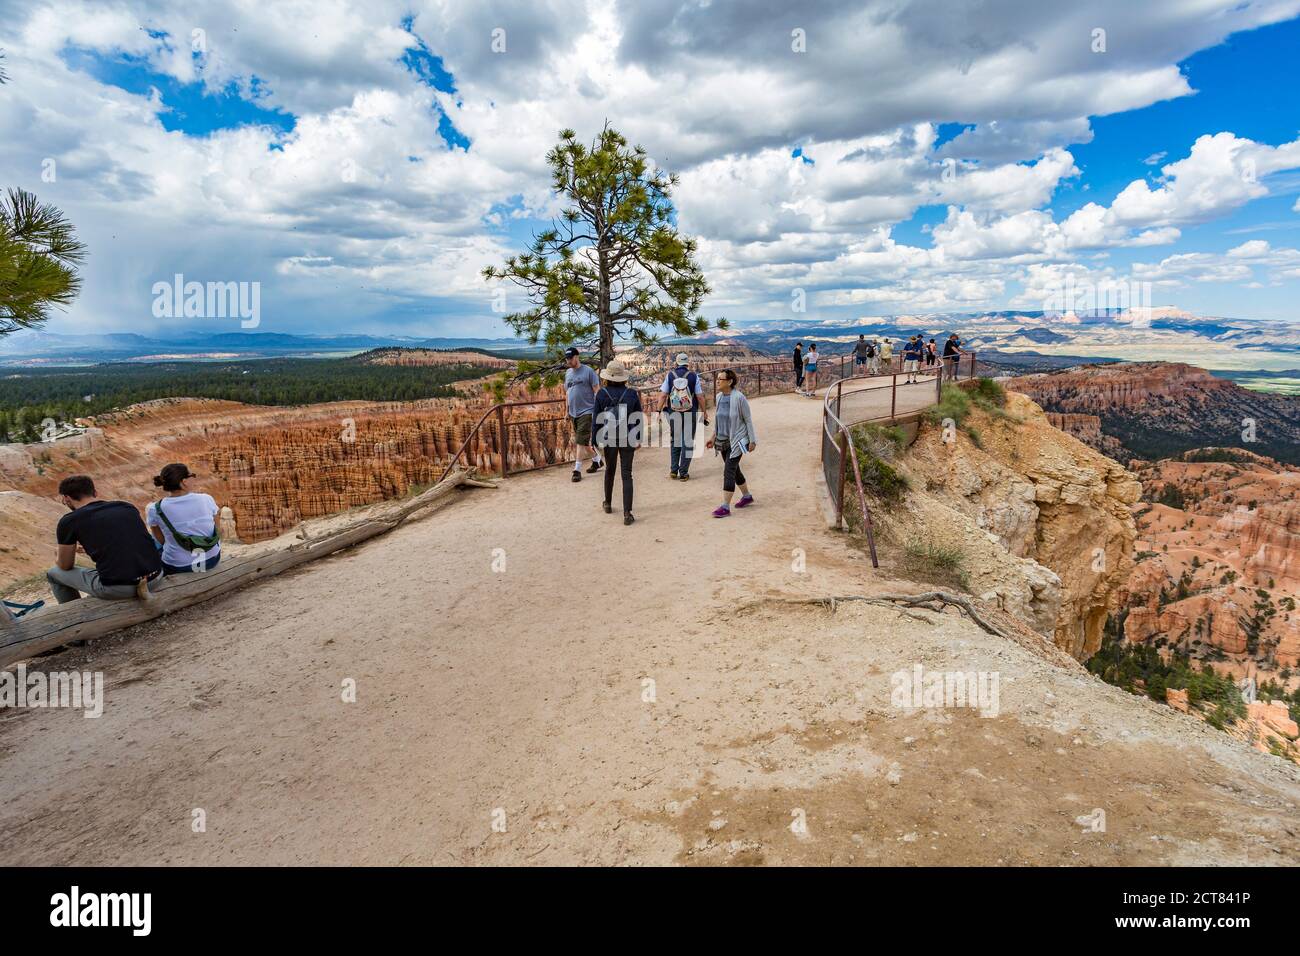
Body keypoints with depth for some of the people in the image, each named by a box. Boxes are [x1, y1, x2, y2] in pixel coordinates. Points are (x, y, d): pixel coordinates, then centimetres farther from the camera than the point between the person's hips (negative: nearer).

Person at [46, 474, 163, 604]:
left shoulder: (69, 521, 1)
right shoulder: (128, 507, 12)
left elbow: (65, 566, 15)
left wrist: (57, 560, 39)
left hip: (116, 589, -5)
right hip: (156, 578, 5)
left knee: (53, 574, 24)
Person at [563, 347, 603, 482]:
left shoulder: (588, 371, -8)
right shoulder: (568, 373, 13)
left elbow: (597, 391, -9)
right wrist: (568, 410, 17)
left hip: (586, 412, -7)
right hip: (573, 413, 7)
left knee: (581, 441, -9)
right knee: (584, 441, 15)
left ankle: (577, 470, -6)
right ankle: (597, 460, 33)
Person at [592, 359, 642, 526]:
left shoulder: (602, 394, -7)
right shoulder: (632, 394, -5)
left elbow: (597, 419, -5)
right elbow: (639, 418, 0)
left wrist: (595, 440, 3)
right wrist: (637, 438, 10)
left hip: (608, 438, 1)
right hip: (628, 439, 0)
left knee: (609, 471, 21)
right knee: (626, 475, 1)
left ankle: (608, 504, 37)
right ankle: (627, 513, -6)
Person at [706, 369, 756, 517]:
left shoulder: (739, 397, -17)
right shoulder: (719, 397, 4)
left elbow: (748, 419, -11)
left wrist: (752, 440, -11)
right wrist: (714, 437, 13)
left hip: (737, 440, -8)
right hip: (723, 440, 8)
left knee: (729, 471, -11)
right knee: (734, 470, 17)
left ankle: (725, 507, -8)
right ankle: (747, 496, 36)